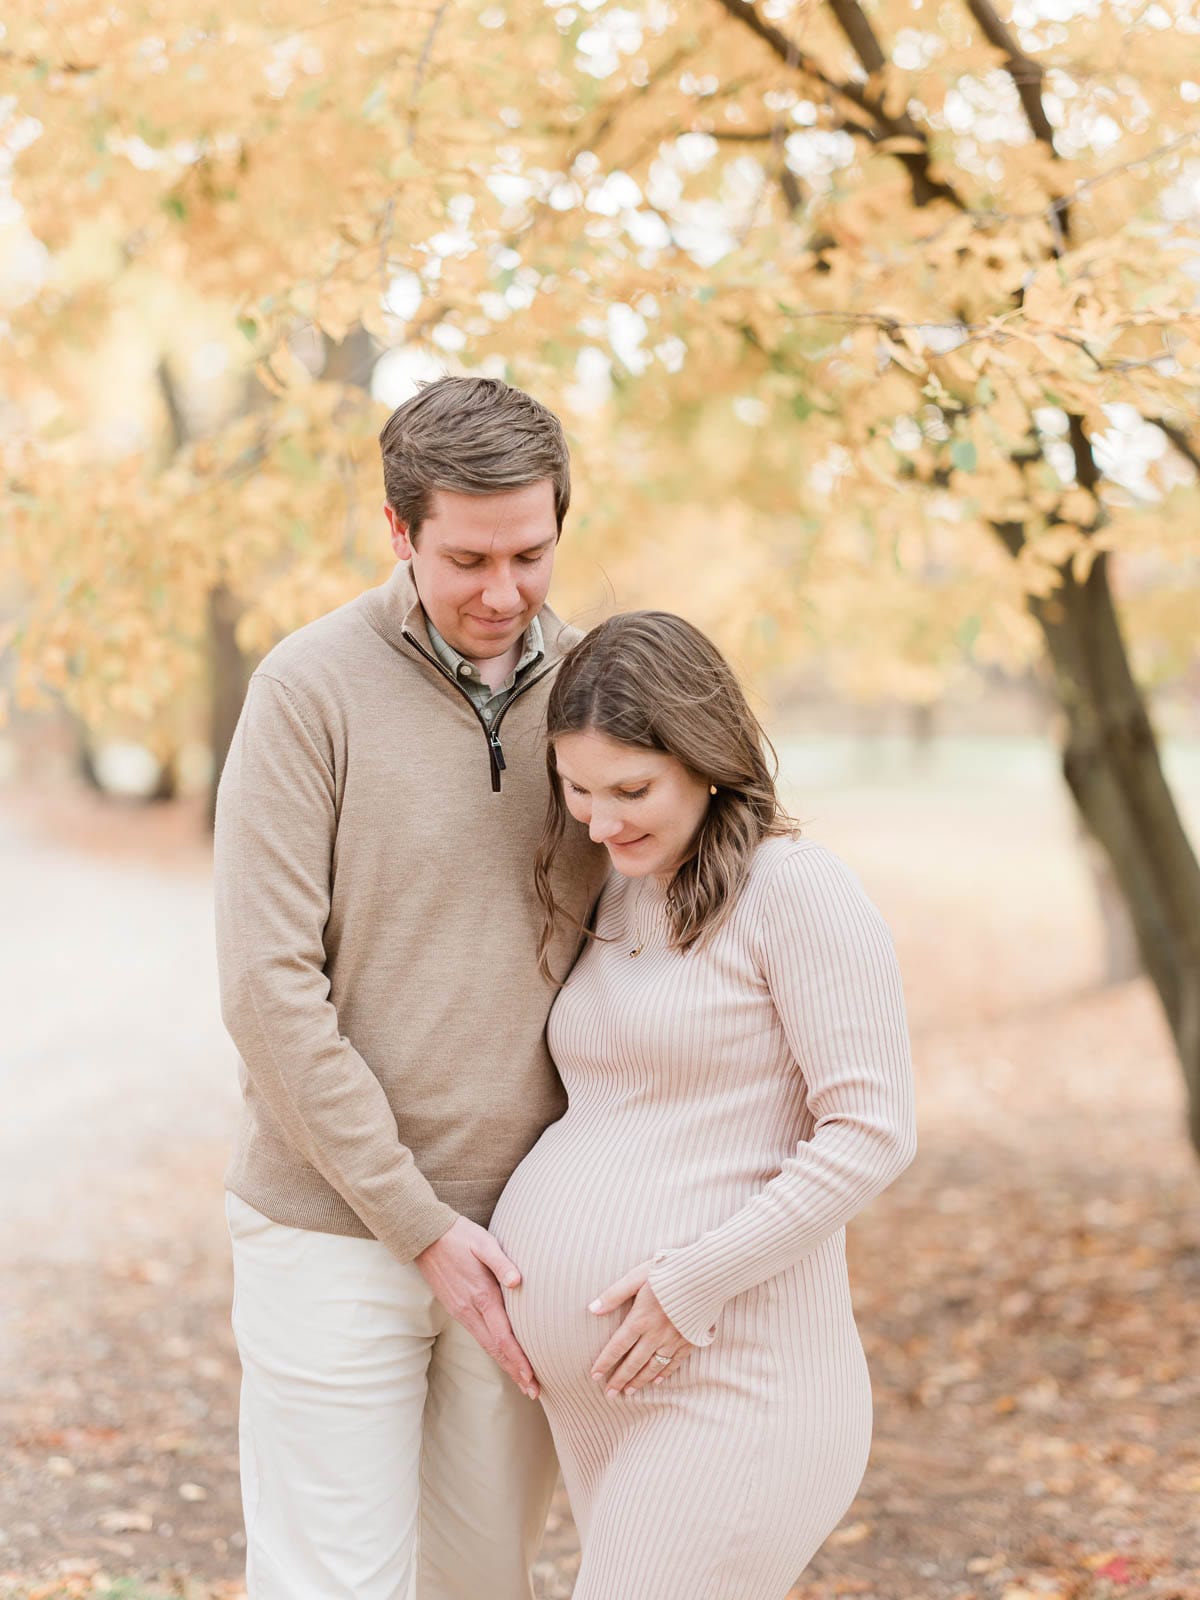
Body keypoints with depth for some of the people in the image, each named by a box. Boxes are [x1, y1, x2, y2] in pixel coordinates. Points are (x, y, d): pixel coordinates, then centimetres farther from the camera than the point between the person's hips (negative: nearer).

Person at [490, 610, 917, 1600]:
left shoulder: (798, 890, -11)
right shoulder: (620, 898, 13)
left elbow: (870, 1132, -16)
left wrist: (697, 1279, -19)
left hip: (727, 1379, -8)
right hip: (590, 1377, 8)